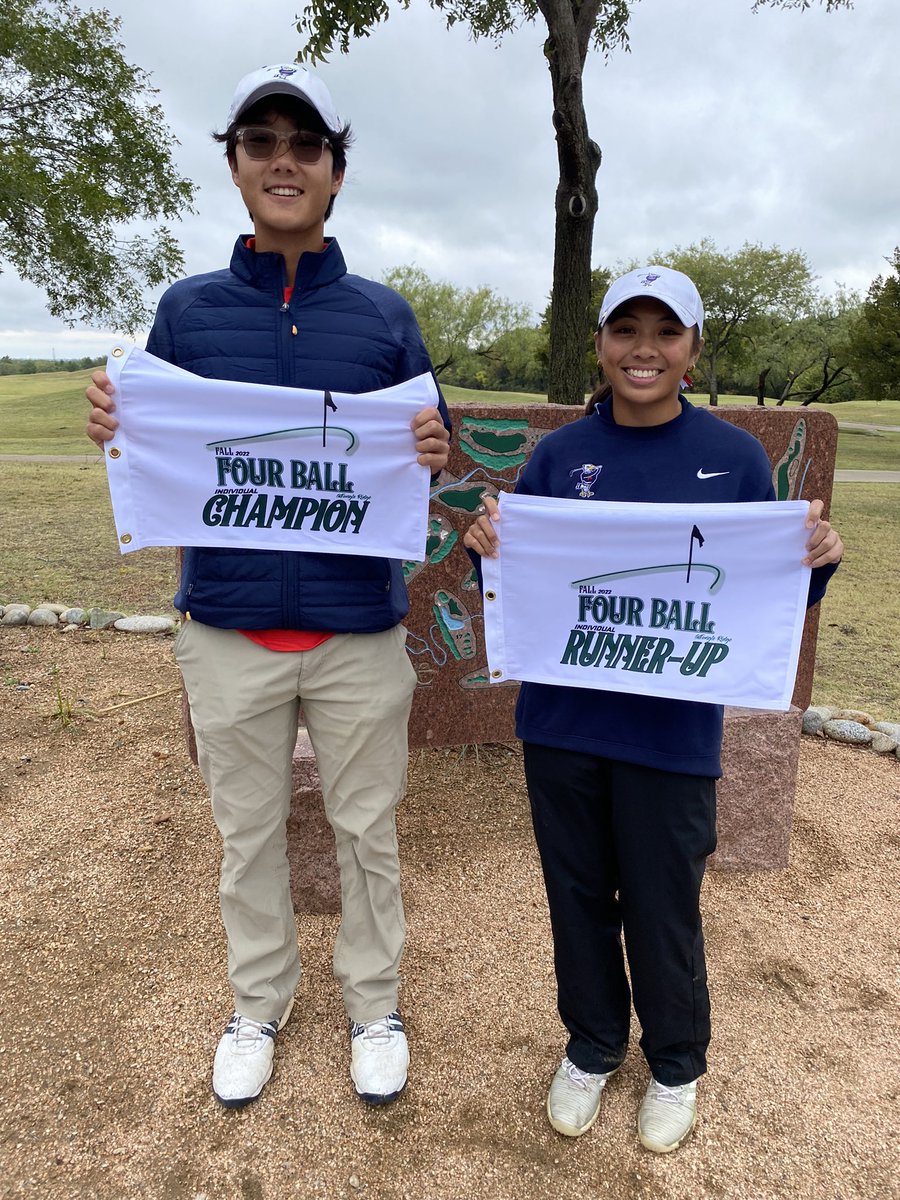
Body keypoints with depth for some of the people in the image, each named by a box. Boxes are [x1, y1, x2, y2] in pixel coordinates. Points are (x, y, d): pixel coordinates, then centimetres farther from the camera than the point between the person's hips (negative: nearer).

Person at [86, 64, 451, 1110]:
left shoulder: (385, 316, 2)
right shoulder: (187, 309, 4)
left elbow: (427, 464, 5)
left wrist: (432, 457, -18)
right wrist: (115, 429, -15)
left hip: (359, 631, 0)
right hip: (229, 629, 1)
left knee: (366, 830, 13)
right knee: (248, 831, 16)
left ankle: (373, 1004, 37)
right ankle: (258, 1003, 40)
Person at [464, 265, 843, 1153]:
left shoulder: (733, 456, -2)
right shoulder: (558, 454, 1)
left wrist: (815, 561, -17)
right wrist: (487, 548, -15)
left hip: (670, 734, -1)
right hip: (559, 722, 2)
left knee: (663, 910, 13)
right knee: (577, 896, 17)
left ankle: (675, 1066, 43)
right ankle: (591, 1048, 44)